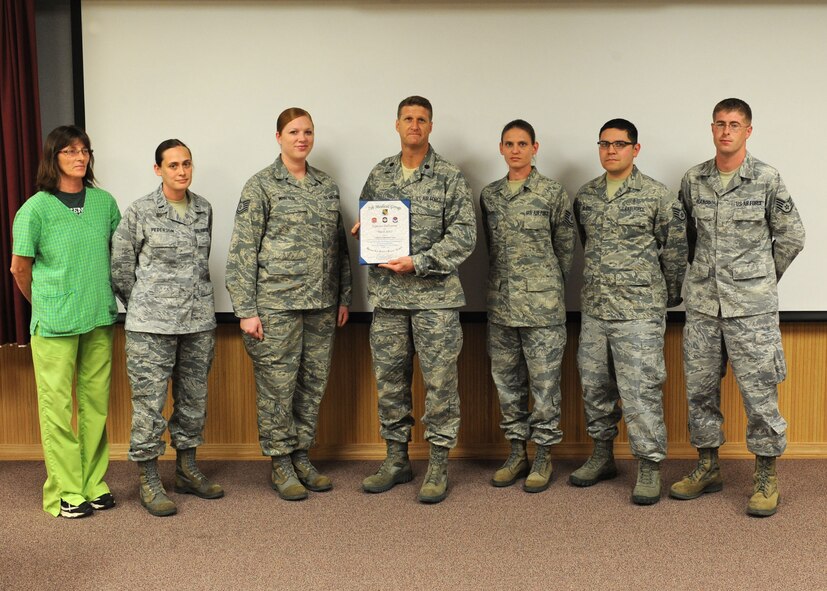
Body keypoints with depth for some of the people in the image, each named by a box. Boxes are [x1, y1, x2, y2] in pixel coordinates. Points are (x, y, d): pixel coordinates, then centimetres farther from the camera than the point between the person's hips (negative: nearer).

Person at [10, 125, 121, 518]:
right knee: (57, 405, 2)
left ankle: (94, 484, 21)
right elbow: (20, 269, 1)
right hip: (55, 323, -4)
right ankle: (65, 491, 11)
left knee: (96, 404, 10)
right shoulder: (36, 208, -8)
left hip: (100, 319, 4)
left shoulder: (104, 202, 4)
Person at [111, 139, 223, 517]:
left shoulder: (203, 209, 8)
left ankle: (187, 470, 27)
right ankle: (148, 481, 9)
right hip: (152, 326, -5)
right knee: (150, 401, -2)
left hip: (199, 322, 5)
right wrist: (143, 310, 6)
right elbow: (120, 267, 0)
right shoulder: (139, 213, -6)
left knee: (194, 399, 13)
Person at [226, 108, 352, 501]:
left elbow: (340, 246, 16)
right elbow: (242, 250, -7)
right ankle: (280, 465, 16)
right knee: (277, 386, 1)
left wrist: (344, 297, 12)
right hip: (277, 303, -5)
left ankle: (301, 457, 25)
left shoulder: (327, 187, 11)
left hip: (321, 304, 5)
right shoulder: (261, 186, -4)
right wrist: (246, 310, -12)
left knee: (313, 384, 11)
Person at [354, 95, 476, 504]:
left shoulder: (450, 178, -1)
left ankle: (438, 464, 11)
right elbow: (364, 222, 22)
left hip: (434, 295, -4)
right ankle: (396, 459, 23)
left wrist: (418, 263, -16)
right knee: (389, 379, 10)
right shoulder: (378, 175, 11)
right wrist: (363, 229, -2)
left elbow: (464, 236, -7)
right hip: (386, 295, 4)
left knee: (439, 381, 0)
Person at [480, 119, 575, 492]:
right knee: (507, 381, 10)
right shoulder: (489, 195, 10)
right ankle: (517, 453, 23)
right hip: (500, 305, 5)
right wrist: (501, 283, 11)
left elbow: (565, 248, 2)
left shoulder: (553, 193, -3)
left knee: (544, 383, 2)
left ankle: (543, 457, 14)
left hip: (542, 306, -4)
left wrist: (546, 286, 5)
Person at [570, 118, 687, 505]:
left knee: (641, 390, -5)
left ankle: (649, 467, 6)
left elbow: (675, 251, -1)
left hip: (639, 311, -5)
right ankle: (602, 455, 27)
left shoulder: (658, 196, -6)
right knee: (594, 386, 12)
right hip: (593, 309, 6)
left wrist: (667, 296, 6)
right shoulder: (585, 196, 9)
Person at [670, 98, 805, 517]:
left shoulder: (767, 179, -4)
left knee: (759, 392, 0)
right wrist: (705, 273, 13)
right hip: (702, 305, 4)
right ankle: (708, 467, 25)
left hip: (751, 307, -4)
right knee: (700, 388, 10)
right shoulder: (693, 180, 6)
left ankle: (766, 478, 12)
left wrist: (761, 278, 7)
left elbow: (791, 237, 2)